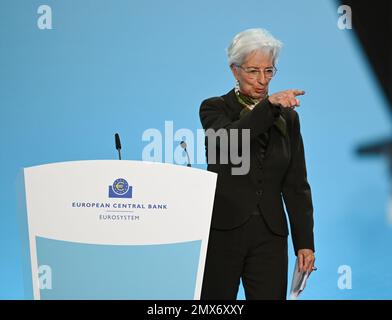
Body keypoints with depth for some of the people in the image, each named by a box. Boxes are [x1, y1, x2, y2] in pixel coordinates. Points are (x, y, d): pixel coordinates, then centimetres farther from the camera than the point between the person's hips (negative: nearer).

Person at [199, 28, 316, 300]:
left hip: (269, 236, 2)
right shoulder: (215, 108, 2)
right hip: (222, 232, -2)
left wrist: (305, 242, 4)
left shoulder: (287, 117, 11)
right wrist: (269, 104, -35)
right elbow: (229, 139, -22)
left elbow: (296, 185, 10)